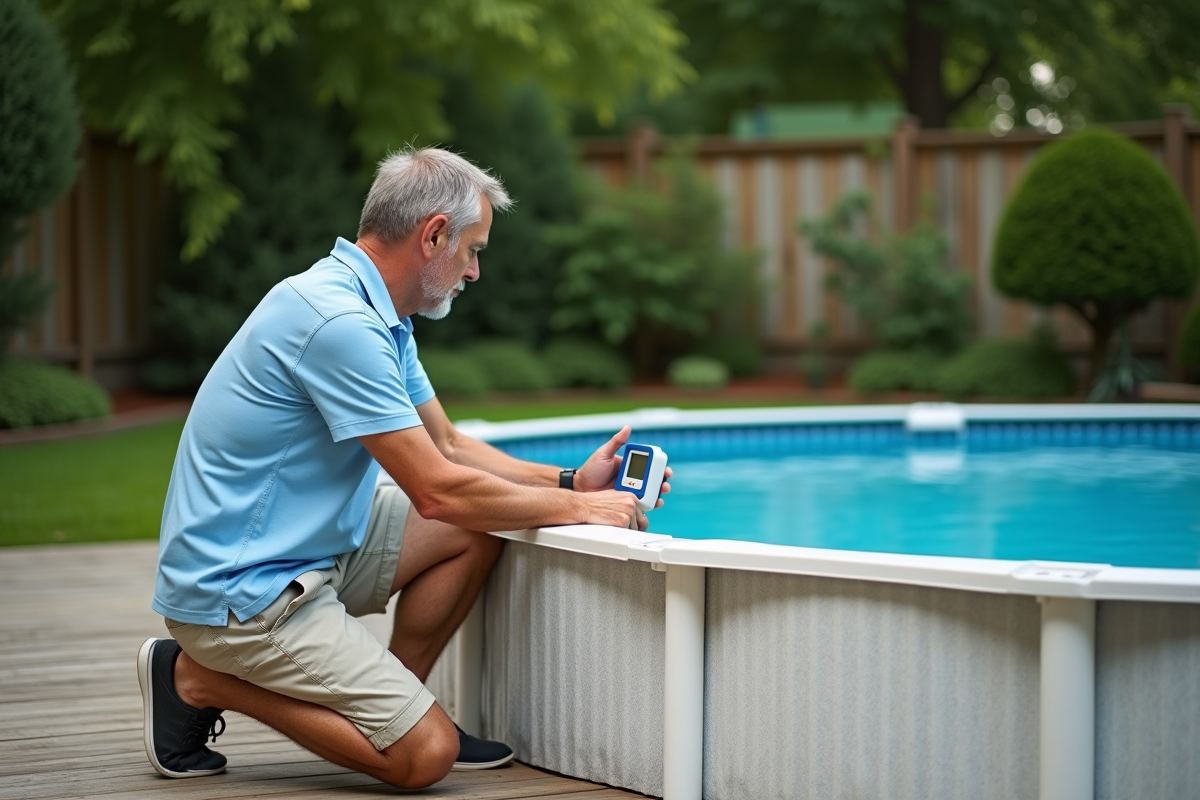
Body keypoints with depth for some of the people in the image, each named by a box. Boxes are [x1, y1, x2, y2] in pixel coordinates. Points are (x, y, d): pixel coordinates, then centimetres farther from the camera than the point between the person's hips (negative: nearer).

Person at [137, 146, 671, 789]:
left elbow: (448, 446, 19)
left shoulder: (378, 318, 10)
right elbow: (437, 491, -21)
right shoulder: (340, 323, -23)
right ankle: (202, 679, -2)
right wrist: (576, 509, -10)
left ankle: (392, 709, 12)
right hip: (239, 592, -10)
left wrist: (569, 482, 8)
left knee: (475, 532, 7)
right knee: (424, 756, -14)